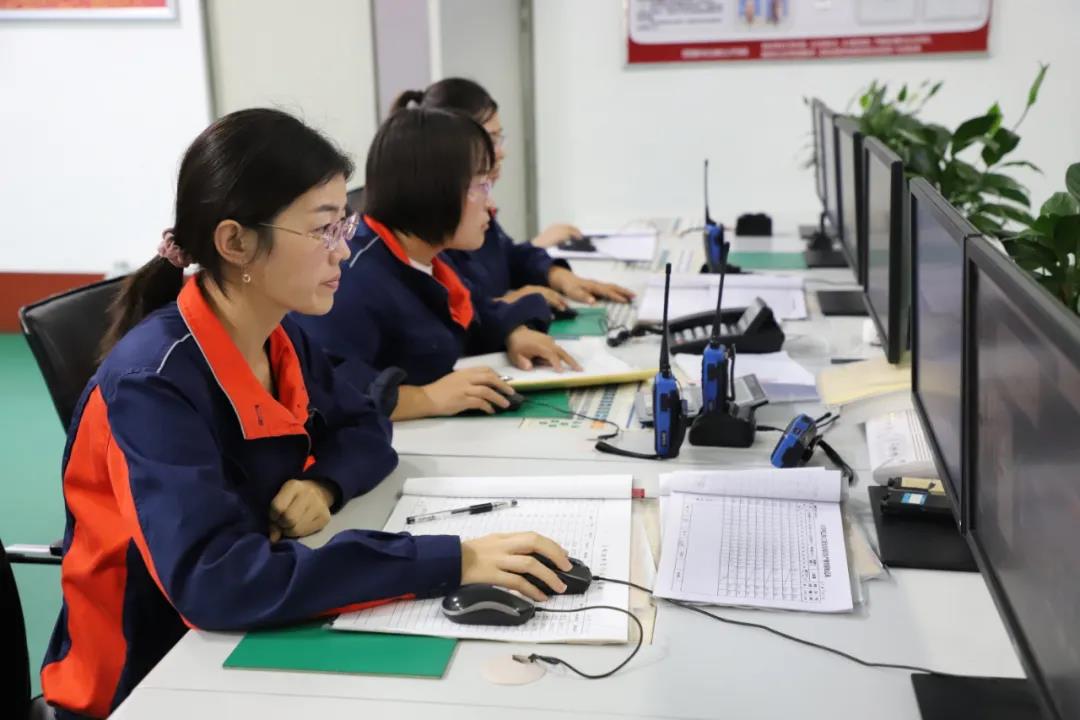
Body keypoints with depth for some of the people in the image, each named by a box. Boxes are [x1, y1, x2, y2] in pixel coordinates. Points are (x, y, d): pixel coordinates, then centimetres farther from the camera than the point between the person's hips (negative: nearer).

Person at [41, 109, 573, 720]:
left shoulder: (283, 339, -3)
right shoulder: (154, 381, -25)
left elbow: (367, 429, 11)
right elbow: (215, 581, -34)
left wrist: (324, 485, -12)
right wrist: (448, 561, -36)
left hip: (248, 645, 6)